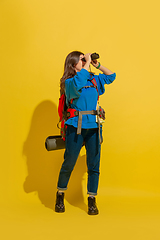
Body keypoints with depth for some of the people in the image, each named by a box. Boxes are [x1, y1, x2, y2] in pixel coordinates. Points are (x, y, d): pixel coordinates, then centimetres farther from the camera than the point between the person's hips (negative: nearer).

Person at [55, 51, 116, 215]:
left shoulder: (93, 79, 12)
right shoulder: (69, 82, -4)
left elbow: (111, 76, 24)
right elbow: (78, 82, -28)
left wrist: (97, 65, 10)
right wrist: (87, 63, -17)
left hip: (94, 127, 4)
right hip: (76, 128, -4)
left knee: (93, 165, 5)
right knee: (68, 164, 4)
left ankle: (92, 201, 17)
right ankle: (60, 195, 27)